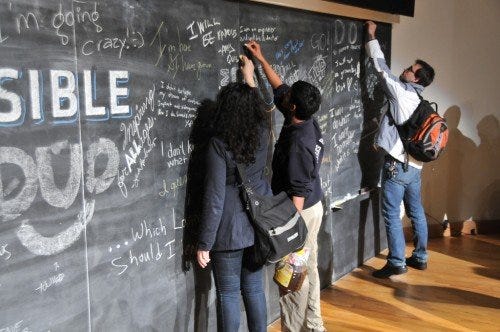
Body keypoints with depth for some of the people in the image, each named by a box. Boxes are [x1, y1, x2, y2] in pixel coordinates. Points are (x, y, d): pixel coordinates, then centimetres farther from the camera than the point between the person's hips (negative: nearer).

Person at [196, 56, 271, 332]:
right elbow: (259, 110, 24)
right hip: (260, 224, 6)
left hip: (230, 229, -5)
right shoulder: (263, 135, -2)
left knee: (228, 294, 7)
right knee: (254, 289, 16)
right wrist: (250, 79, 37)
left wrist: (204, 244, -11)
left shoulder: (218, 144, -17)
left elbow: (214, 198, -18)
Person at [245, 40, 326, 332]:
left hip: (301, 211, -9)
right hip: (314, 206, 9)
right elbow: (279, 87, 14)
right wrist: (261, 59, 17)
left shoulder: (297, 142, -26)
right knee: (308, 268, 18)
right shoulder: (309, 122, 0)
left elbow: (298, 191, -24)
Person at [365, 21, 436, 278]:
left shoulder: (402, 92, -11)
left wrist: (371, 37, 4)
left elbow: (382, 67, -5)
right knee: (416, 212, 15)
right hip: (414, 165, 9)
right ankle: (420, 257, 26)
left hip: (397, 164, -9)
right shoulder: (418, 100, 13)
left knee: (391, 214, -2)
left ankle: (396, 263, 4)